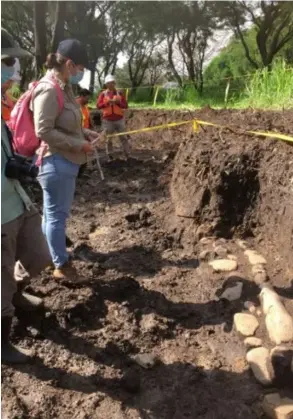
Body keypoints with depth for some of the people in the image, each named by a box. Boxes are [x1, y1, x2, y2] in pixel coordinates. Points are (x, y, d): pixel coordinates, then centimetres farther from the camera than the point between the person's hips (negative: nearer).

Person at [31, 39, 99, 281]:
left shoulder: (64, 88, 12)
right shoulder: (49, 90, -18)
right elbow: (44, 131, -22)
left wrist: (85, 133, 7)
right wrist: (80, 145, -19)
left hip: (67, 161, 10)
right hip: (56, 162, -10)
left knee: (56, 213, 21)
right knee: (56, 214, 3)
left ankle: (54, 254, 37)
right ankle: (61, 265, 17)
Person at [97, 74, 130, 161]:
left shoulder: (119, 93, 6)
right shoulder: (103, 94, 3)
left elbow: (125, 105, 0)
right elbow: (98, 105, -7)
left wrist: (117, 102, -16)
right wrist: (107, 102, -17)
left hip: (119, 119, 1)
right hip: (107, 120, 0)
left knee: (123, 138, 2)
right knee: (108, 139, 6)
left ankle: (127, 155, 9)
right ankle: (110, 156, 16)